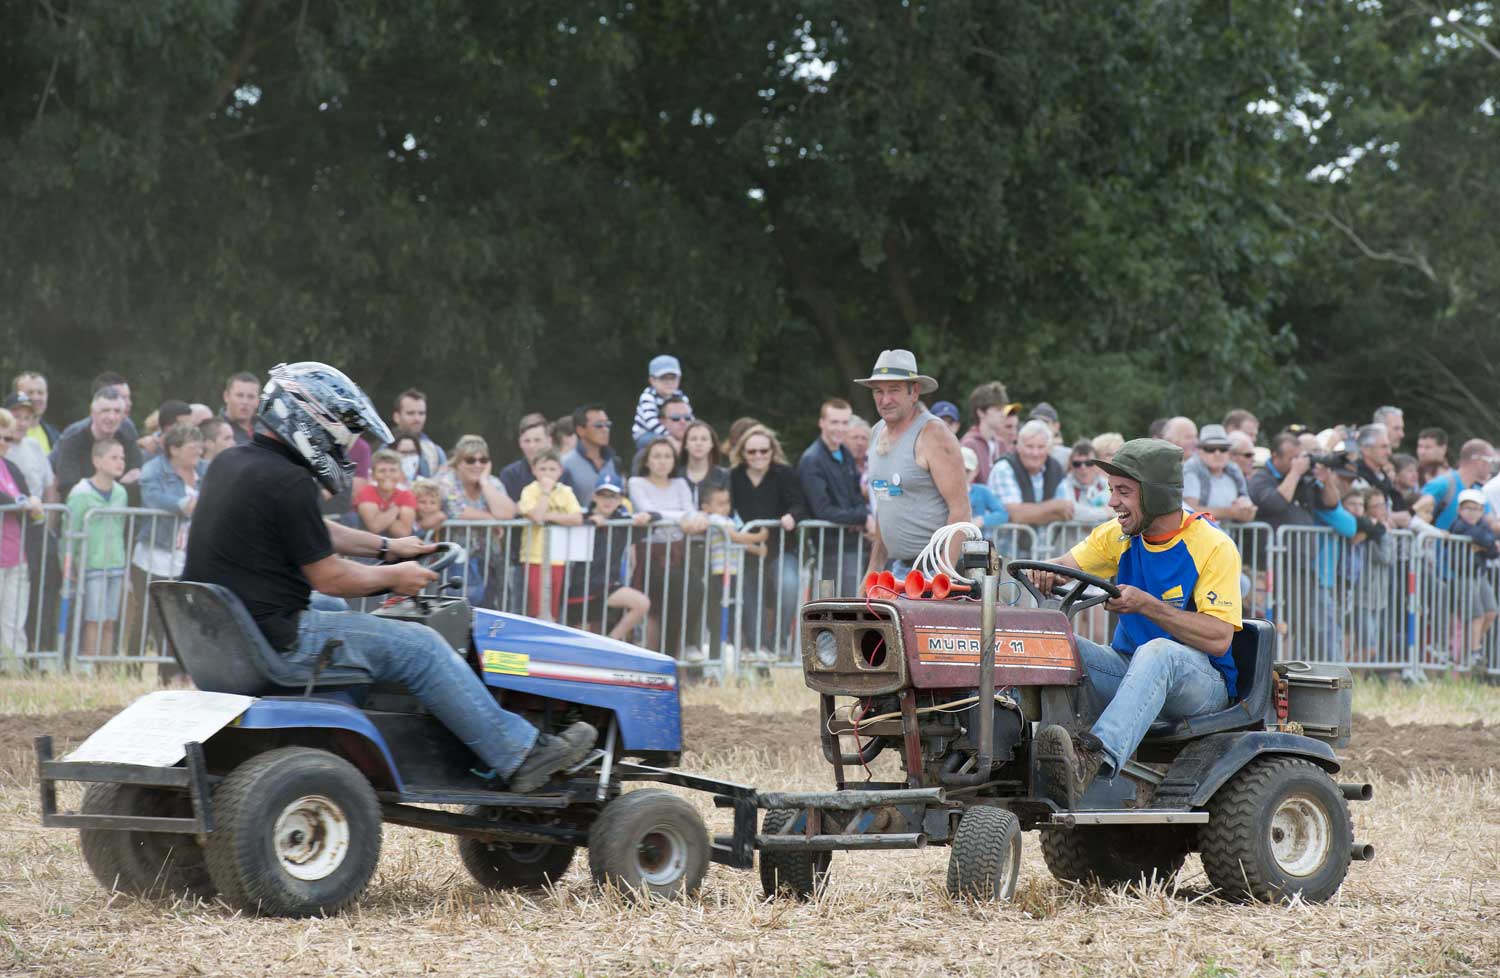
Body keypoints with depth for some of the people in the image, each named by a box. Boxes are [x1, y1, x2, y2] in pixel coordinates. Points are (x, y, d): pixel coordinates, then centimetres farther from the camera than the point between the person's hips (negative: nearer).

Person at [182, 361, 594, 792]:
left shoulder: (230, 464, 12)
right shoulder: (287, 482, -18)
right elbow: (329, 578, -13)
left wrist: (386, 547, 24)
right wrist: (393, 577, 3)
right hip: (279, 643, -10)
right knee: (419, 647, -3)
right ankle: (522, 755, 4)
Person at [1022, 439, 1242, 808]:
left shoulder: (1212, 546, -11)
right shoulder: (1119, 536, 6)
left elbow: (1218, 639, -20)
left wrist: (1146, 605, -28)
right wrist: (1047, 574, -18)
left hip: (1200, 682, -5)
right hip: (1133, 672, 5)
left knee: (1157, 652, -40)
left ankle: (1096, 757, -61)